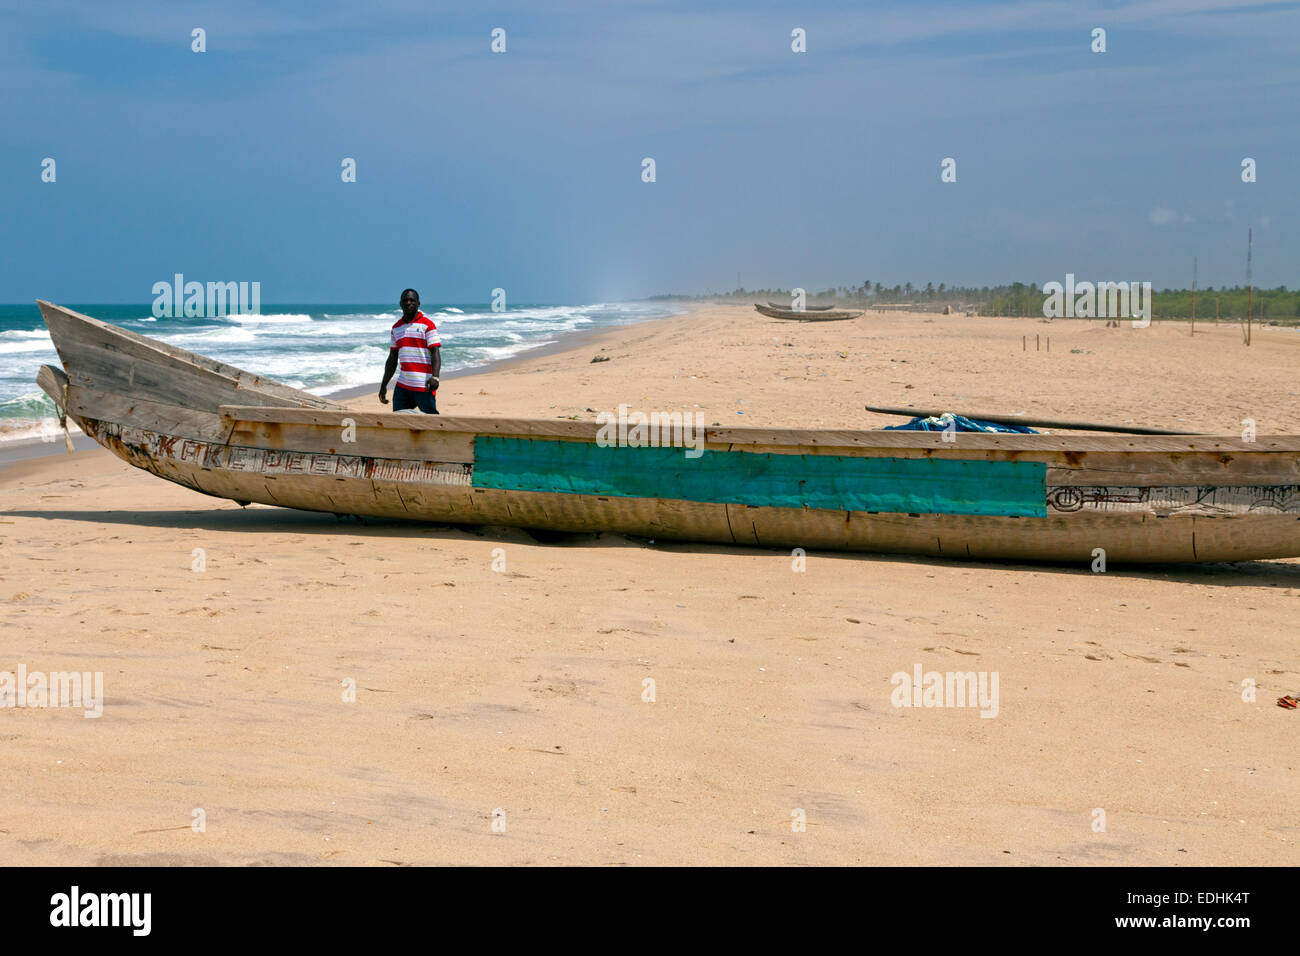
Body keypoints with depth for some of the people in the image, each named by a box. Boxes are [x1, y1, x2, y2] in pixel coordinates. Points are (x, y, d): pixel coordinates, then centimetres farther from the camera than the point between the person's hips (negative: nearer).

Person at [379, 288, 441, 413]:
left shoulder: (427, 324, -2)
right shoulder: (396, 327, 16)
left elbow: (435, 353, -9)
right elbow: (392, 359, 20)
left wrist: (435, 377, -25)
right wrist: (384, 385, 17)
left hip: (424, 386, -6)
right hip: (402, 385, 6)